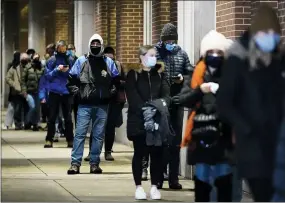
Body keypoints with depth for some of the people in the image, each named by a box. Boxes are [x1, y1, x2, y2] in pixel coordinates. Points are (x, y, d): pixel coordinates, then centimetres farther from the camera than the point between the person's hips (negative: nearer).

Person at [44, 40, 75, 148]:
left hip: (67, 92, 1)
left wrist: (67, 71, -13)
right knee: (52, 117, 2)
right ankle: (49, 140, 6)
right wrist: (57, 70, -16)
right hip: (54, 92, -1)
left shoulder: (70, 60, 4)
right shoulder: (51, 60, 1)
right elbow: (48, 76, -2)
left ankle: (70, 140, 9)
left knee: (68, 117, 4)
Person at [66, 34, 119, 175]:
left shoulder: (108, 62, 8)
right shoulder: (81, 61, 4)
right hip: (85, 104, -2)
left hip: (102, 105, 2)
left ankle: (94, 163, 11)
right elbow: (71, 79, 7)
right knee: (80, 133, -5)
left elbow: (116, 80, 16)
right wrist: (77, 93, -2)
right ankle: (75, 163, -4)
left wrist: (110, 93, 5)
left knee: (99, 135, 5)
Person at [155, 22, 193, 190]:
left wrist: (183, 78, -9)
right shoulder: (155, 51, -2)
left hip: (177, 102, 3)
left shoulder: (182, 54, 8)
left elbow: (191, 74, 10)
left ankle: (174, 178, 13)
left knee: (176, 141, 7)